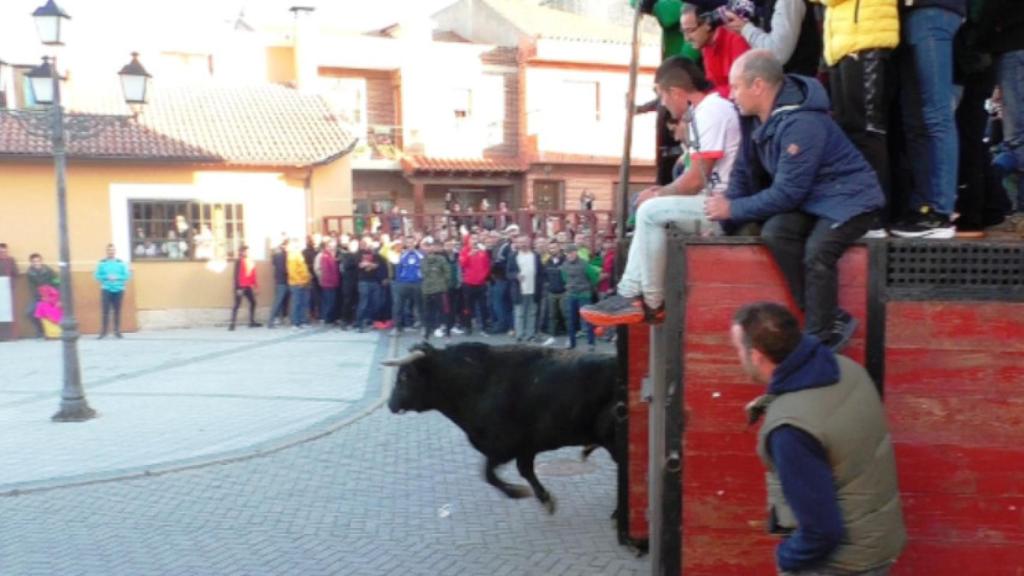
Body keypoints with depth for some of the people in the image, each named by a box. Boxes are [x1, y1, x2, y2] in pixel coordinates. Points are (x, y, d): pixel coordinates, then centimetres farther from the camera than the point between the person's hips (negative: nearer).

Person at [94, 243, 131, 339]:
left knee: (117, 311, 6)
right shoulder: (102, 263, 2)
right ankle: (103, 332, 2)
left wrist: (117, 277, -13)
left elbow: (127, 275, 1)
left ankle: (117, 331, 14)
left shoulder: (121, 262, 3)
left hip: (119, 290, 1)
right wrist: (107, 277, -15)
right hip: (106, 290, -1)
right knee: (106, 311, -5)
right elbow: (97, 275, 0)